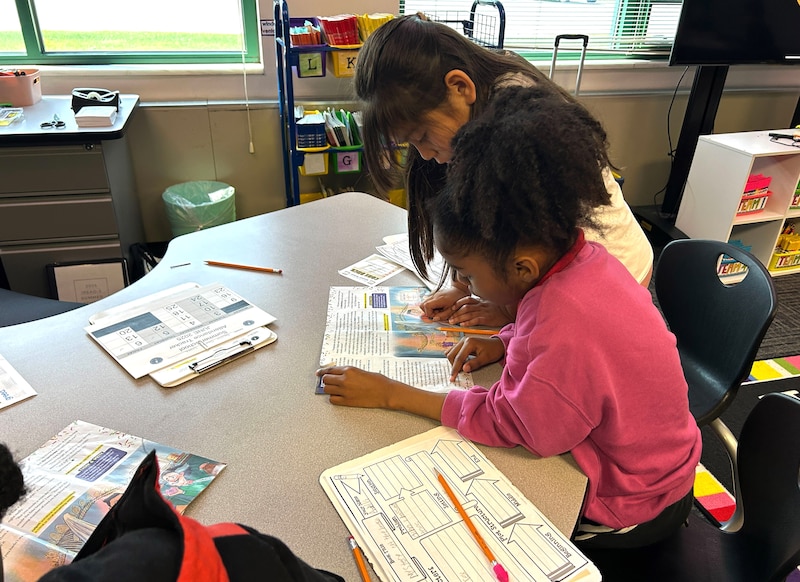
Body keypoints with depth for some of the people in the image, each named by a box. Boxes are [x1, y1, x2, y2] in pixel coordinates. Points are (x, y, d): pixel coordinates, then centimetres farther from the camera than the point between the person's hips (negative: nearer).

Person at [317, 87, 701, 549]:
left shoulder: (561, 323, -40)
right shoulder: (584, 257, -13)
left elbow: (504, 423, -27)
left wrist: (389, 394, -22)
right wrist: (503, 345, -8)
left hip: (629, 509, -7)